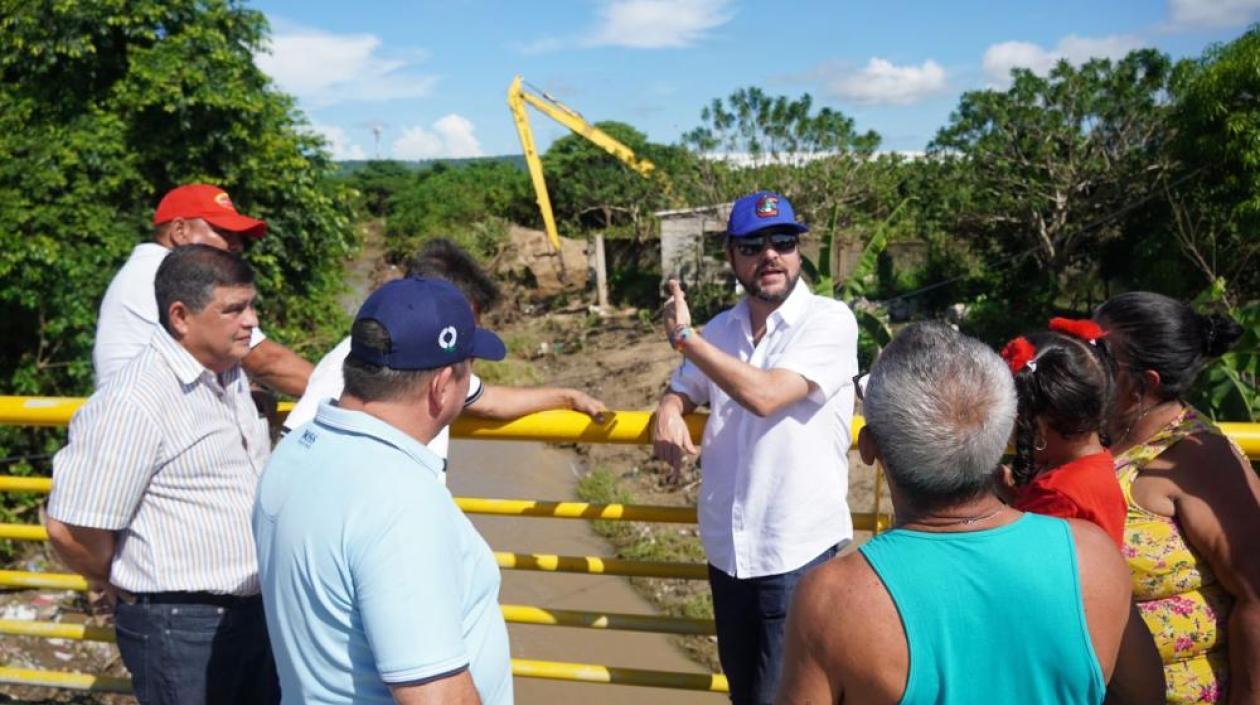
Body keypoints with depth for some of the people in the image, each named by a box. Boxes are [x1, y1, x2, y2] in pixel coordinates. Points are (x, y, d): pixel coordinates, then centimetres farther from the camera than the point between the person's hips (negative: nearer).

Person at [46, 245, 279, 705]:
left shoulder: (230, 377, 6)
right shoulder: (135, 404, -22)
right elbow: (70, 528, -20)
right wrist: (126, 587, -3)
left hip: (256, 610, 8)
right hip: (182, 626, -8)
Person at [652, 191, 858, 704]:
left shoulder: (829, 320, -13)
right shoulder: (721, 328, 5)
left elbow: (765, 395, -25)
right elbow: (681, 391, 18)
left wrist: (684, 336, -17)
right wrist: (668, 414, -7)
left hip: (796, 550, -6)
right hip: (726, 545, 6)